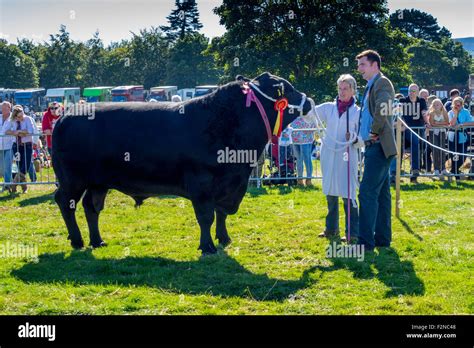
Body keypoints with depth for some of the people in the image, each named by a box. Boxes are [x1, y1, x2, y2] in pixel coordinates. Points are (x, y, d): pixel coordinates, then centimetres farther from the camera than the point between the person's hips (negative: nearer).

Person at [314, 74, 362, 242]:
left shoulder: (358, 112, 1)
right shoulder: (328, 108, 8)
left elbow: (363, 140, 1)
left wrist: (353, 139, -19)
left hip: (347, 157, -4)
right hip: (329, 156, 4)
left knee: (348, 194, -9)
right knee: (330, 194, 12)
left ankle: (353, 233, -5)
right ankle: (331, 229, 24)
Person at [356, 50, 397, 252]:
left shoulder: (382, 83, -11)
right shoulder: (371, 85, 18)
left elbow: (382, 109, -28)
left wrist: (374, 133, -18)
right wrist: (369, 136, 11)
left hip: (379, 146, -10)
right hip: (374, 146, 10)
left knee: (367, 192, -13)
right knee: (381, 193, 13)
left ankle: (365, 241, -13)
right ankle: (383, 238, 18)